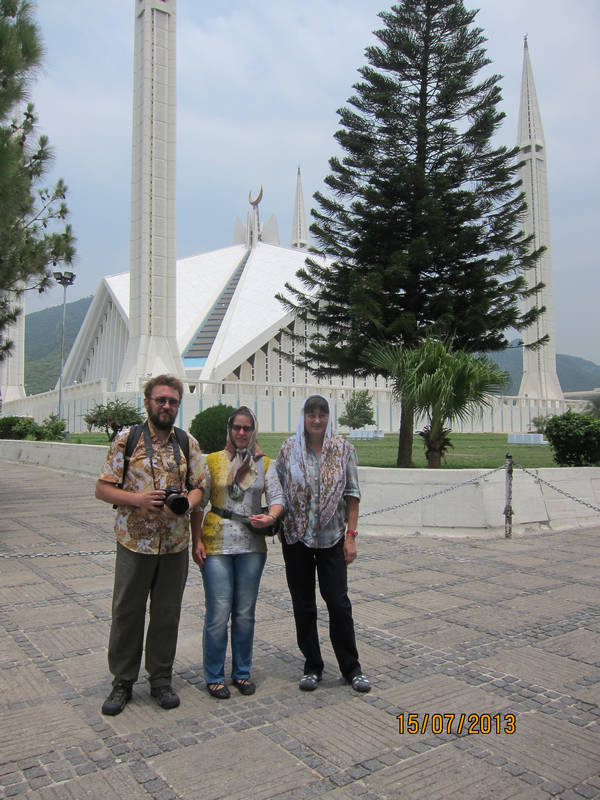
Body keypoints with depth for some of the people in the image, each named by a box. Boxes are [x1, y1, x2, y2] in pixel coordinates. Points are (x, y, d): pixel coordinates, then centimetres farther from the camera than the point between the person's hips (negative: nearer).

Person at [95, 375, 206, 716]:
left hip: (176, 543, 2)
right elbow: (103, 488, -3)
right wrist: (137, 499, -19)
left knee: (168, 613, 11)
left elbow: (200, 487, 8)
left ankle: (161, 678, 28)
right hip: (135, 542, -2)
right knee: (127, 612, 8)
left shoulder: (189, 443, 6)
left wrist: (184, 504, -13)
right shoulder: (126, 440, -2)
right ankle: (123, 682, 25)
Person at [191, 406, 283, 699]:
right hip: (217, 543, -2)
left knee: (245, 613, 11)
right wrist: (196, 541, -6)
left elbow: (277, 497, 1)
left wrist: (270, 517, -21)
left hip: (252, 545, 2)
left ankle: (242, 672, 27)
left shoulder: (264, 463, 8)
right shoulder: (212, 461, 2)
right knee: (218, 613, -2)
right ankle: (214, 676, 16)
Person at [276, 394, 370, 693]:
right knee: (303, 605, 9)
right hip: (296, 537, 1)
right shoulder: (289, 449, -1)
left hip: (332, 537, -1)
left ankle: (351, 668, 17)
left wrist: (351, 536, -5)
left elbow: (352, 494, -1)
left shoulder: (343, 449, -1)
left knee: (339, 603, 0)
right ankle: (312, 666, 24)